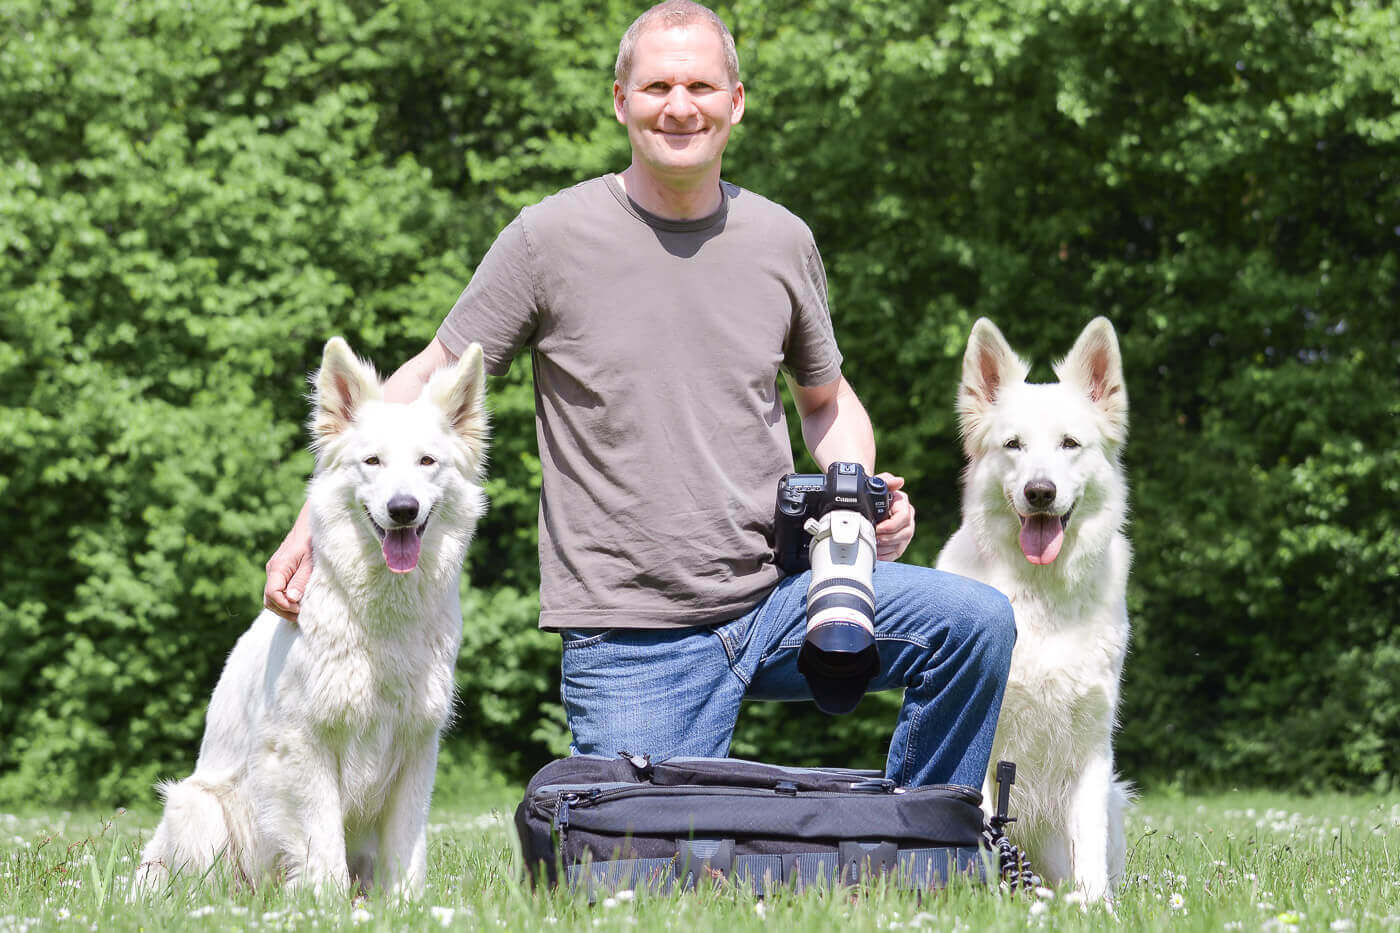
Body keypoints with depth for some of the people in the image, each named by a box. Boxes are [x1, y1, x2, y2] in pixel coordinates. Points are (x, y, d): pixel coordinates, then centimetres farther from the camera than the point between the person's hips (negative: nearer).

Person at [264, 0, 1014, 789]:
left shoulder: (782, 242, 7)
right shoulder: (550, 239, -3)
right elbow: (428, 382, 3)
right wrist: (312, 525, -3)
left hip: (774, 598, 3)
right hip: (629, 643, -3)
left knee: (977, 622, -18)